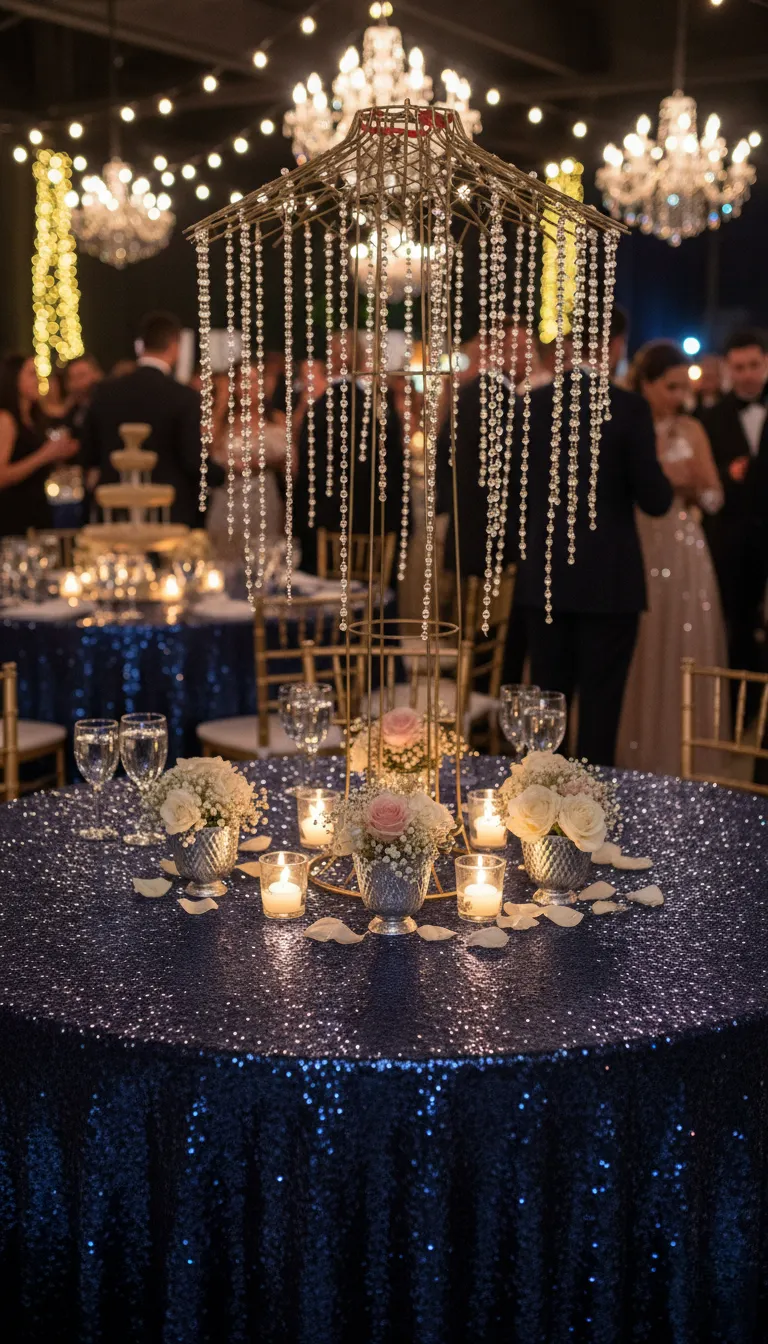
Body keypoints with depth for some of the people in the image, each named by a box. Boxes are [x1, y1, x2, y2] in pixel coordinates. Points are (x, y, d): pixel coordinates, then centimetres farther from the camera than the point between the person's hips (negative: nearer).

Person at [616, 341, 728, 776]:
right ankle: (631, 753, 13)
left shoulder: (691, 431, 6)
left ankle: (678, 755, 15)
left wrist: (693, 485, -15)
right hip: (631, 551, -2)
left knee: (679, 653, 4)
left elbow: (715, 499, 6)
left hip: (682, 556, 2)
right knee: (635, 655, 3)